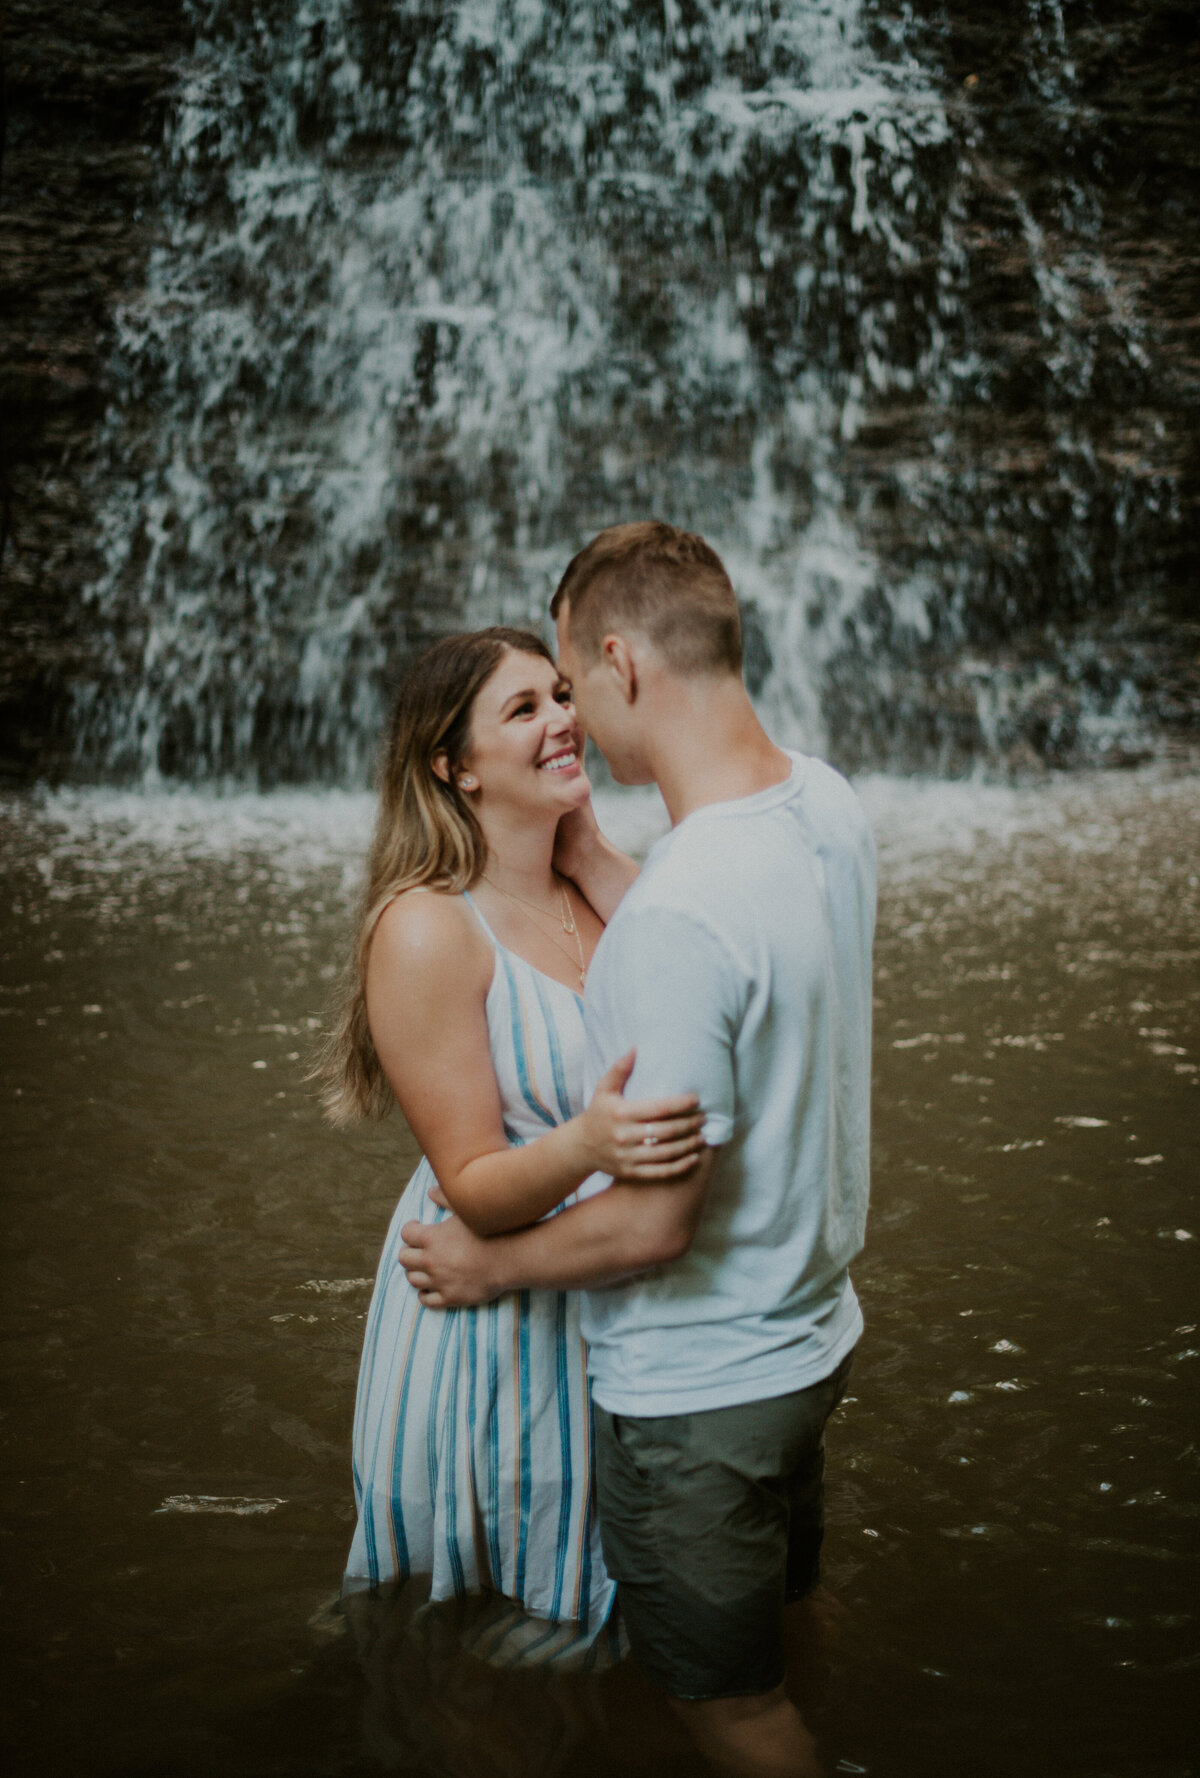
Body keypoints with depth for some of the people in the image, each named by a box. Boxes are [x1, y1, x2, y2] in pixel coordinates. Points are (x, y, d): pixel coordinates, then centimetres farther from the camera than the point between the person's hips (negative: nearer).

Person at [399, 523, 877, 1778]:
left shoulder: (679, 917, -35)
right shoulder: (827, 803, -7)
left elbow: (653, 1223, -28)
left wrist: (491, 1265, -11)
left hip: (697, 1392, -9)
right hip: (811, 1332, 9)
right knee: (783, 1626, 31)